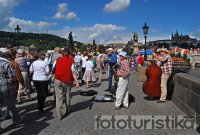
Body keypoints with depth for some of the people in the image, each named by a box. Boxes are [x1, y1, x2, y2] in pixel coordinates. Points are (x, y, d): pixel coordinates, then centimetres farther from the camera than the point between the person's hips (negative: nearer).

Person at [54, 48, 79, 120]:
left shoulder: (58, 60, -2)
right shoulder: (71, 61, -7)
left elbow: (54, 69, 3)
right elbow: (73, 72, -14)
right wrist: (76, 81, -14)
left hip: (58, 80, 0)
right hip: (68, 81, 0)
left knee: (59, 97, 5)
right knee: (67, 96, 18)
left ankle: (60, 114, 3)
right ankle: (67, 110, 32)